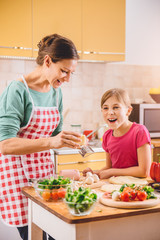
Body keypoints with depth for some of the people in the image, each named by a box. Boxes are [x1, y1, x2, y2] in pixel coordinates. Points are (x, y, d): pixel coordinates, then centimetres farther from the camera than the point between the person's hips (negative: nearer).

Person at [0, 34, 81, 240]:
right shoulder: (17, 91, -14)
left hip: (45, 169, 6)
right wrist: (50, 142, -33)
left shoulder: (56, 92, 8)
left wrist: (70, 140, -4)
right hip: (18, 173, -6)